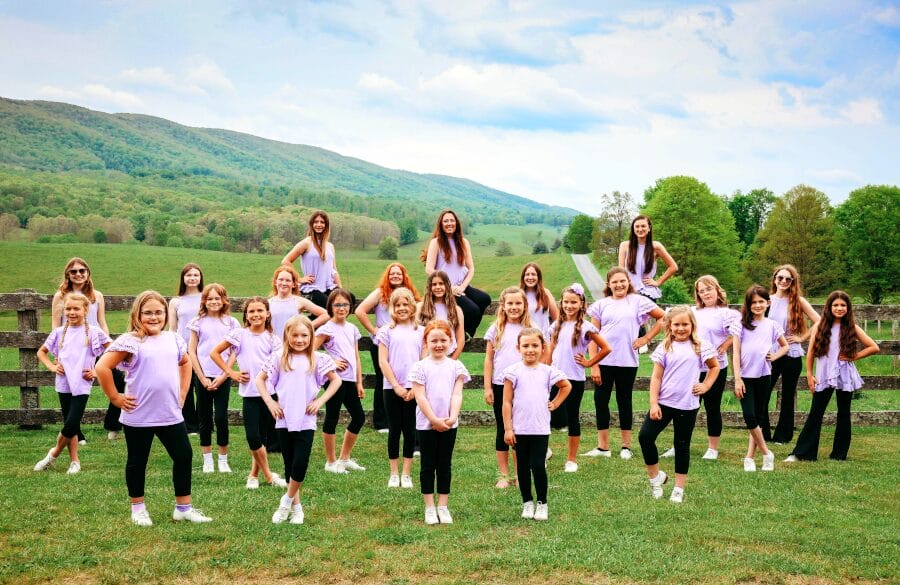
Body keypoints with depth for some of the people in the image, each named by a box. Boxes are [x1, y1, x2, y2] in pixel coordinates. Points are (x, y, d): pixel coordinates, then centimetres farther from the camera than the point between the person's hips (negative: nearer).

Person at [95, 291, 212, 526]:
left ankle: (183, 507, 18)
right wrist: (115, 398, -12)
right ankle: (138, 508, 26)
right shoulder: (130, 341, -12)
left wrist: (182, 392, 16)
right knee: (137, 462, 10)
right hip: (138, 417, -5)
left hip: (171, 415, 5)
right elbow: (102, 367, -17)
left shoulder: (173, 339, 7)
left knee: (184, 456, 5)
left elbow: (185, 363, 26)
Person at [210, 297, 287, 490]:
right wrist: (231, 372, -1)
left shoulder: (272, 339, 5)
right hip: (249, 394, -1)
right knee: (253, 437, -7)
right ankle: (269, 476, 8)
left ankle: (254, 475, 21)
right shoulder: (239, 334, 1)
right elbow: (214, 353, 5)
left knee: (263, 436, 7)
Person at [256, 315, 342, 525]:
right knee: (289, 465, 9)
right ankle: (296, 506, 23)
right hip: (284, 421, 2)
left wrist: (320, 401, -3)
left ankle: (287, 501, 11)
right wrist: (269, 402, -1)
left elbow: (336, 380, 6)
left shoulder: (317, 359, 0)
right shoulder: (279, 358, 2)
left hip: (306, 421, -1)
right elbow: (260, 379, 9)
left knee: (300, 464, -11)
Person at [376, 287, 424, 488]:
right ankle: (394, 473, 13)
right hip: (391, 387, -1)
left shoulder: (420, 331, 7)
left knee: (410, 430, 4)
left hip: (413, 388, 1)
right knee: (394, 430, 5)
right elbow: (383, 361, -2)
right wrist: (396, 386, -9)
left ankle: (406, 474, 12)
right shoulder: (387, 331, 3)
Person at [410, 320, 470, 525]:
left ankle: (443, 506, 17)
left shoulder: (455, 366, 2)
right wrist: (434, 420, -15)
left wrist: (452, 417, -17)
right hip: (426, 424, -2)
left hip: (449, 424, 2)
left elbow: (456, 395, -3)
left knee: (445, 465, 9)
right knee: (428, 466, 6)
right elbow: (420, 397, -9)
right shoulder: (420, 367, -5)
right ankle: (429, 507, 13)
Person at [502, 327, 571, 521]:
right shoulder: (514, 372, -3)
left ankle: (542, 503, 10)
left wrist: (555, 404, 10)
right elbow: (507, 402, -3)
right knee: (523, 466, 9)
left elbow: (566, 386, 21)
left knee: (538, 465, -4)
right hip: (519, 429, 0)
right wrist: (507, 428, -6)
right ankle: (527, 502, 21)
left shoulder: (548, 371, 2)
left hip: (541, 429, 0)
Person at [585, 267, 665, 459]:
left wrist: (646, 338, 3)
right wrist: (593, 365, -4)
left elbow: (663, 318, 9)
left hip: (627, 361, -1)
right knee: (600, 400, 1)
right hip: (603, 361, 1)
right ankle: (603, 447, 10)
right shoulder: (601, 305, 6)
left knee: (624, 401, 7)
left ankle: (626, 446, 16)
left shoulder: (638, 301, 4)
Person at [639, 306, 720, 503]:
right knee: (645, 436, -11)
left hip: (688, 405, 0)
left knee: (682, 445, 8)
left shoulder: (700, 346, 1)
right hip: (664, 402, 1)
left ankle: (679, 489, 18)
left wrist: (705, 386, 3)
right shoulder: (665, 347, 0)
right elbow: (656, 377, -1)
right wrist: (653, 404, -7)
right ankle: (655, 476, 10)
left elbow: (715, 367, 16)